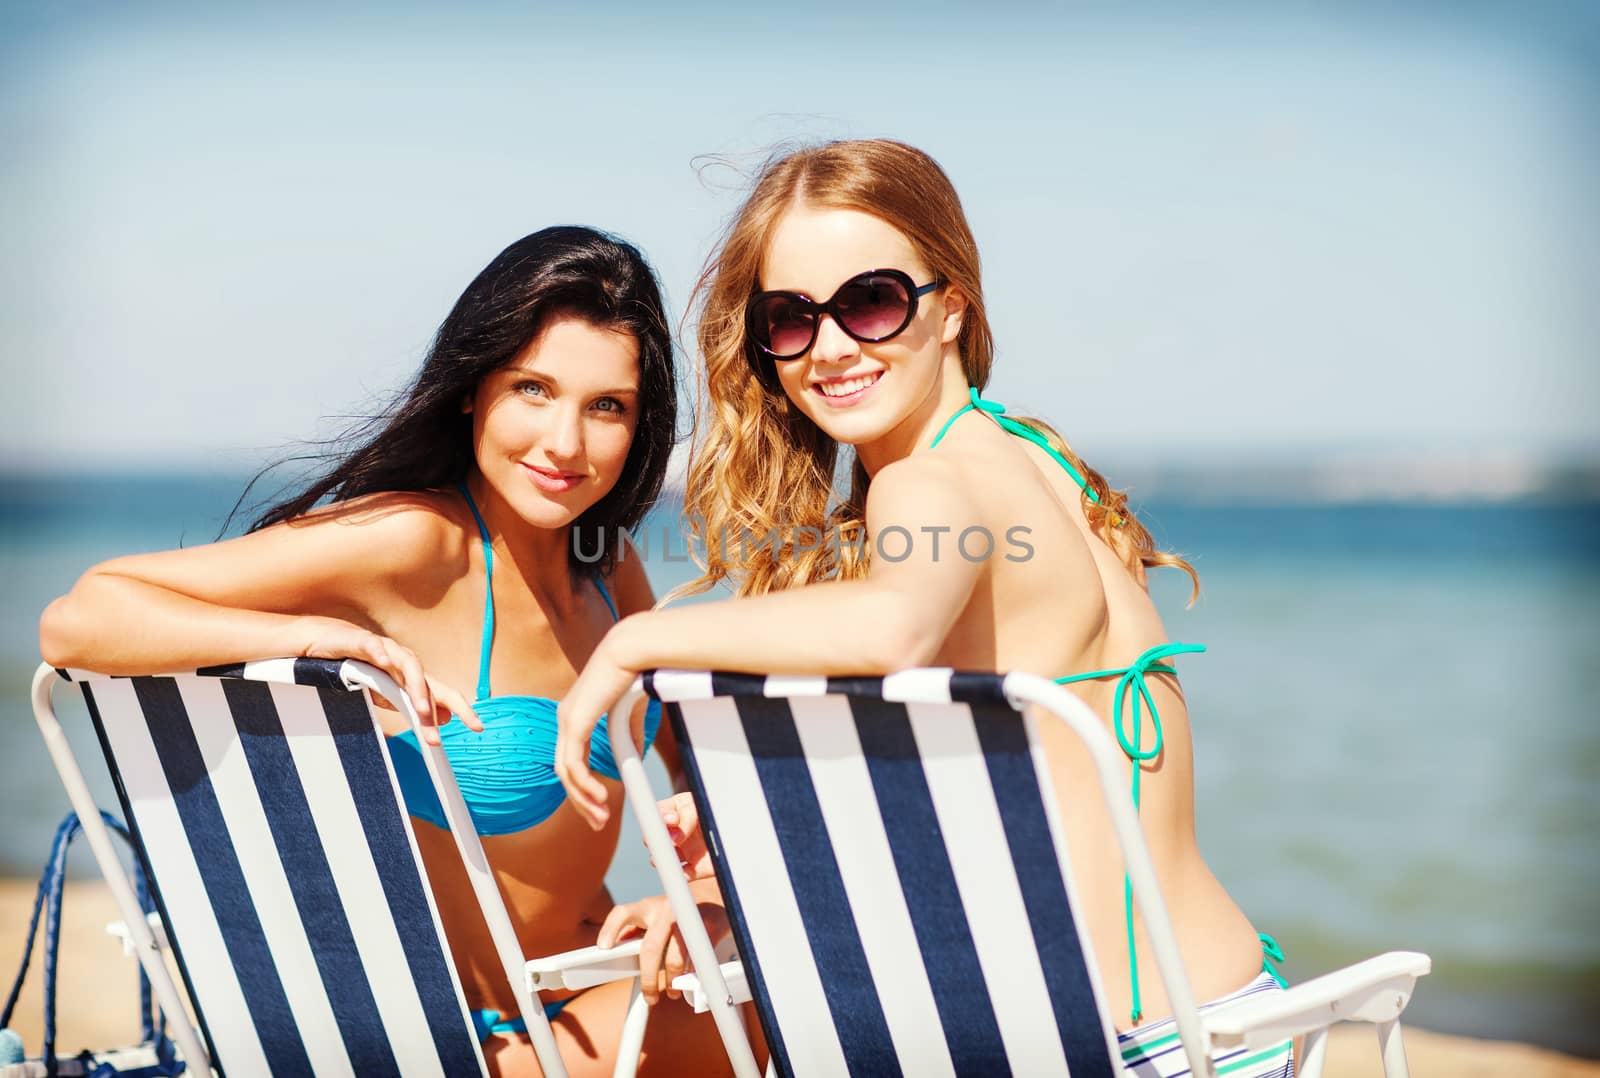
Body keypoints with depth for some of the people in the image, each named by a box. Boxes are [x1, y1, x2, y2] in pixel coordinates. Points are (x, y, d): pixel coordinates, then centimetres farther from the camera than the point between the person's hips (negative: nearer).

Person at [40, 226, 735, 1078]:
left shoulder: (605, 564, 1)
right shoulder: (414, 543, -22)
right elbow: (76, 621, -27)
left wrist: (698, 896, -7)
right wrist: (322, 636, -39)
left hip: (595, 988, 8)